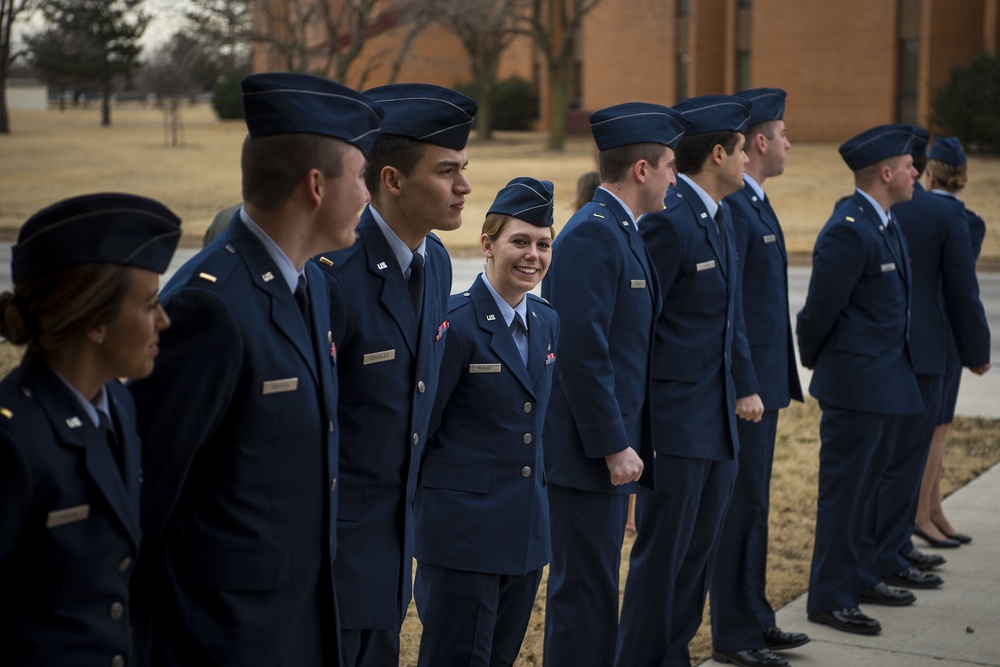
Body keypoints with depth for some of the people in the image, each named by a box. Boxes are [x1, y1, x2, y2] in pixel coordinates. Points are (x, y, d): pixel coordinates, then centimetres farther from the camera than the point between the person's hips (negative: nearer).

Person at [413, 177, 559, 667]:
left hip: (527, 529, 7)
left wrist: (540, 488, 17)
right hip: (464, 529, -7)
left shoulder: (547, 323, 8)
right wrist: (420, 511, -5)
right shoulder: (455, 324, -15)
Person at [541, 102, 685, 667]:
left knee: (596, 584, 17)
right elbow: (581, 352, -22)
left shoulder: (622, 231, 15)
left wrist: (627, 440, 16)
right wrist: (614, 446, -20)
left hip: (612, 444, 10)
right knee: (585, 589, -2)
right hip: (589, 451, -10)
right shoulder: (590, 235, -17)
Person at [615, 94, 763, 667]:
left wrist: (747, 384, 14)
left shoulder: (721, 217, 12)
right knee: (662, 554, 0)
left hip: (718, 420, 9)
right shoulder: (669, 220, -18)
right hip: (675, 419, -9)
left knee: (701, 553, 16)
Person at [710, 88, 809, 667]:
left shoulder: (756, 203, 13)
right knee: (741, 503, -1)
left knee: (752, 502, 17)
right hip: (742, 382, -10)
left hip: (763, 381, 10)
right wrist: (739, 391, -22)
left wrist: (780, 380, 17)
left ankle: (755, 619, 28)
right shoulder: (732, 208, -19)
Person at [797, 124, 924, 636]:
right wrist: (813, 362, -2)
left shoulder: (885, 224, 11)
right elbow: (821, 308, -16)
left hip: (887, 381, 9)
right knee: (844, 490, 0)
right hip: (855, 382, -9)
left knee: (865, 487, 19)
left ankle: (853, 578, 32)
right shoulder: (848, 231, -20)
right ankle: (829, 598, 9)